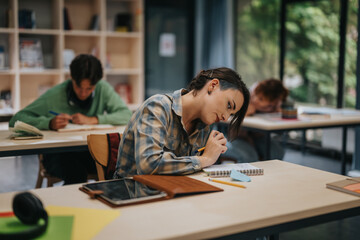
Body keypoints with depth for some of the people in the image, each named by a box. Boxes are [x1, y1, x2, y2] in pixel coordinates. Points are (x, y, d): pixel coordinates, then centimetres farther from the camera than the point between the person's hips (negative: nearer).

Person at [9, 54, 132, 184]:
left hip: (91, 151, 3)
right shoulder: (55, 95, -11)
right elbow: (16, 120, -13)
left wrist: (92, 120, -20)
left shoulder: (103, 89, -3)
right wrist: (49, 123, -30)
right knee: (76, 174, -34)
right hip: (58, 153, -3)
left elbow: (126, 115, -10)